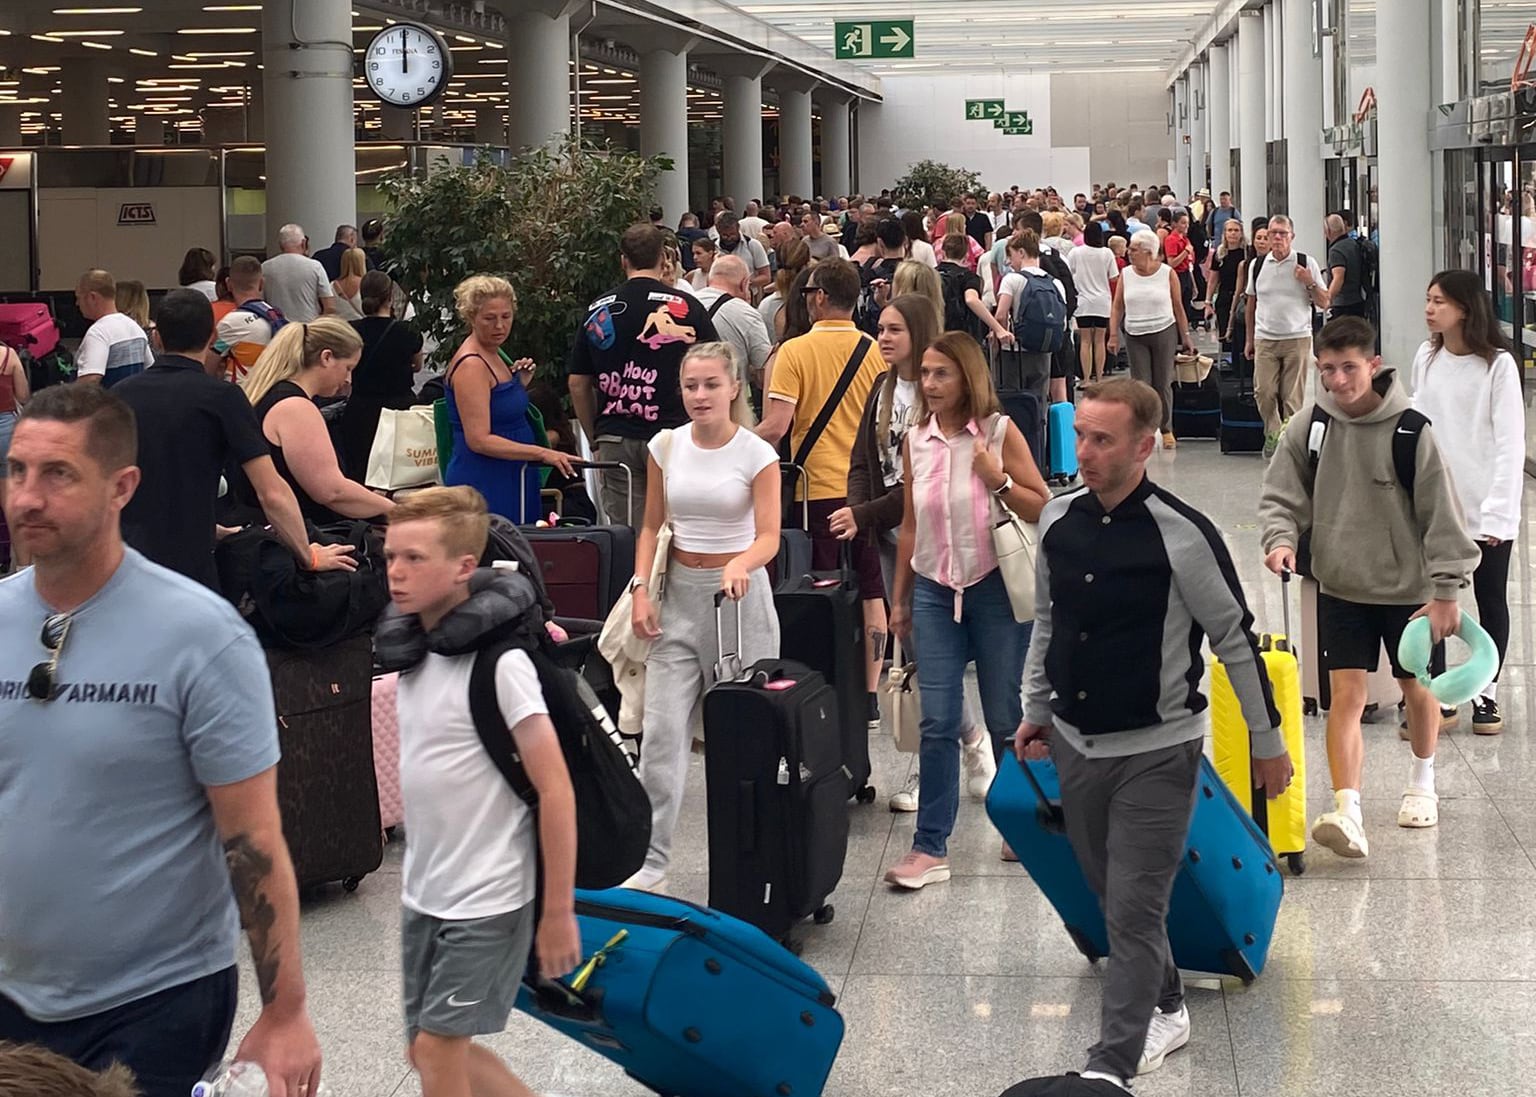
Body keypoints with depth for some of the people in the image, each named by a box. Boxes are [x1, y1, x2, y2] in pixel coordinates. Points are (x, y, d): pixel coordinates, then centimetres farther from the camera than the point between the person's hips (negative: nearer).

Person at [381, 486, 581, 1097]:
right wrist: (416, 882, 15)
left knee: (438, 1047, -4)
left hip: (487, 898, -8)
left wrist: (558, 912, -16)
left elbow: (554, 789, -17)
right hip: (423, 893, 8)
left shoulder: (498, 661, -18)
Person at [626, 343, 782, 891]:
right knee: (662, 730, -4)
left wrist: (740, 565, -35)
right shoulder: (666, 447, 4)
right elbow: (651, 527, 11)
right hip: (679, 593, 3)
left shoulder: (757, 453, -7)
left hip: (739, 593, -3)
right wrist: (642, 589, -2)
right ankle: (650, 861, -2)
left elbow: (769, 537, -14)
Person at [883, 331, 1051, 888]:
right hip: (935, 590, 3)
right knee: (938, 721, -2)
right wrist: (900, 598, 14)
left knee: (1006, 717, 7)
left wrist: (1000, 480, -19)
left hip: (996, 587, -2)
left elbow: (1043, 508, -4)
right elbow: (910, 526, 12)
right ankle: (930, 847, 0)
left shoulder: (999, 432, -5)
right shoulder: (916, 440, 5)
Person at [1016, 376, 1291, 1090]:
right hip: (1075, 743, 6)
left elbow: (1236, 640, -9)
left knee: (1135, 911, -7)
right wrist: (1035, 710, 17)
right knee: (1111, 896, 17)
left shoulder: (1182, 535, -18)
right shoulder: (1058, 520, -1)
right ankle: (1165, 1012, 37)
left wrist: (1268, 742, -3)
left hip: (1156, 751, -6)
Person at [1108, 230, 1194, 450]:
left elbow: (1178, 308, 3)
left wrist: (1186, 337, 3)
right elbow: (1117, 307, 4)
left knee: (1163, 384, 3)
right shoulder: (1126, 274, 2)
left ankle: (1166, 430, 15)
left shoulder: (1168, 274, -2)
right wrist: (1114, 335, -5)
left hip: (1164, 332, -2)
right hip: (1135, 336, 2)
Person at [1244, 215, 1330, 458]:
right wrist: (1250, 340, 17)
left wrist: (1309, 283, -14)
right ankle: (1273, 434, 13)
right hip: (1265, 339, 2)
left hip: (1297, 339, -2)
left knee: (1293, 396, -2)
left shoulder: (1306, 264, 1)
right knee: (1263, 392, -4)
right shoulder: (1257, 265, 8)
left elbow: (1324, 303, 3)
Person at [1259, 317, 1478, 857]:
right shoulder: (1308, 428, -7)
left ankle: (1422, 782, 40)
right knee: (1346, 694, -7)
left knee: (1418, 688, 15)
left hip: (1408, 588, -1)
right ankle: (1347, 812, -13)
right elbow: (1281, 497, 2)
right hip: (1341, 588, 2)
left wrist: (1445, 591, -11)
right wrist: (1281, 538, -18)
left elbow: (1442, 513, -11)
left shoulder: (1412, 431, -16)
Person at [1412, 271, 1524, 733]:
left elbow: (1510, 444, -13)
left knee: (1491, 601, 11)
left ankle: (1486, 694, 23)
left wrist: (1497, 512, -17)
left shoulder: (1498, 365, -12)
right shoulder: (1427, 358, 2)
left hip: (1487, 510, -4)